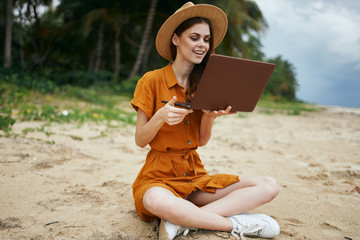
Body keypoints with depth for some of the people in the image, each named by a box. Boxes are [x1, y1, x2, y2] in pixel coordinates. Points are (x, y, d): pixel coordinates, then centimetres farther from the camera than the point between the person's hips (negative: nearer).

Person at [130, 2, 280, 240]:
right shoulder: (152, 80, -5)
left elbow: (202, 141, 8)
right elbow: (140, 140, -5)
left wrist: (210, 116, -13)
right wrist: (160, 117, -25)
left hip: (195, 175, 5)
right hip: (160, 175, -5)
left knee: (269, 186, -14)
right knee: (156, 202, -42)